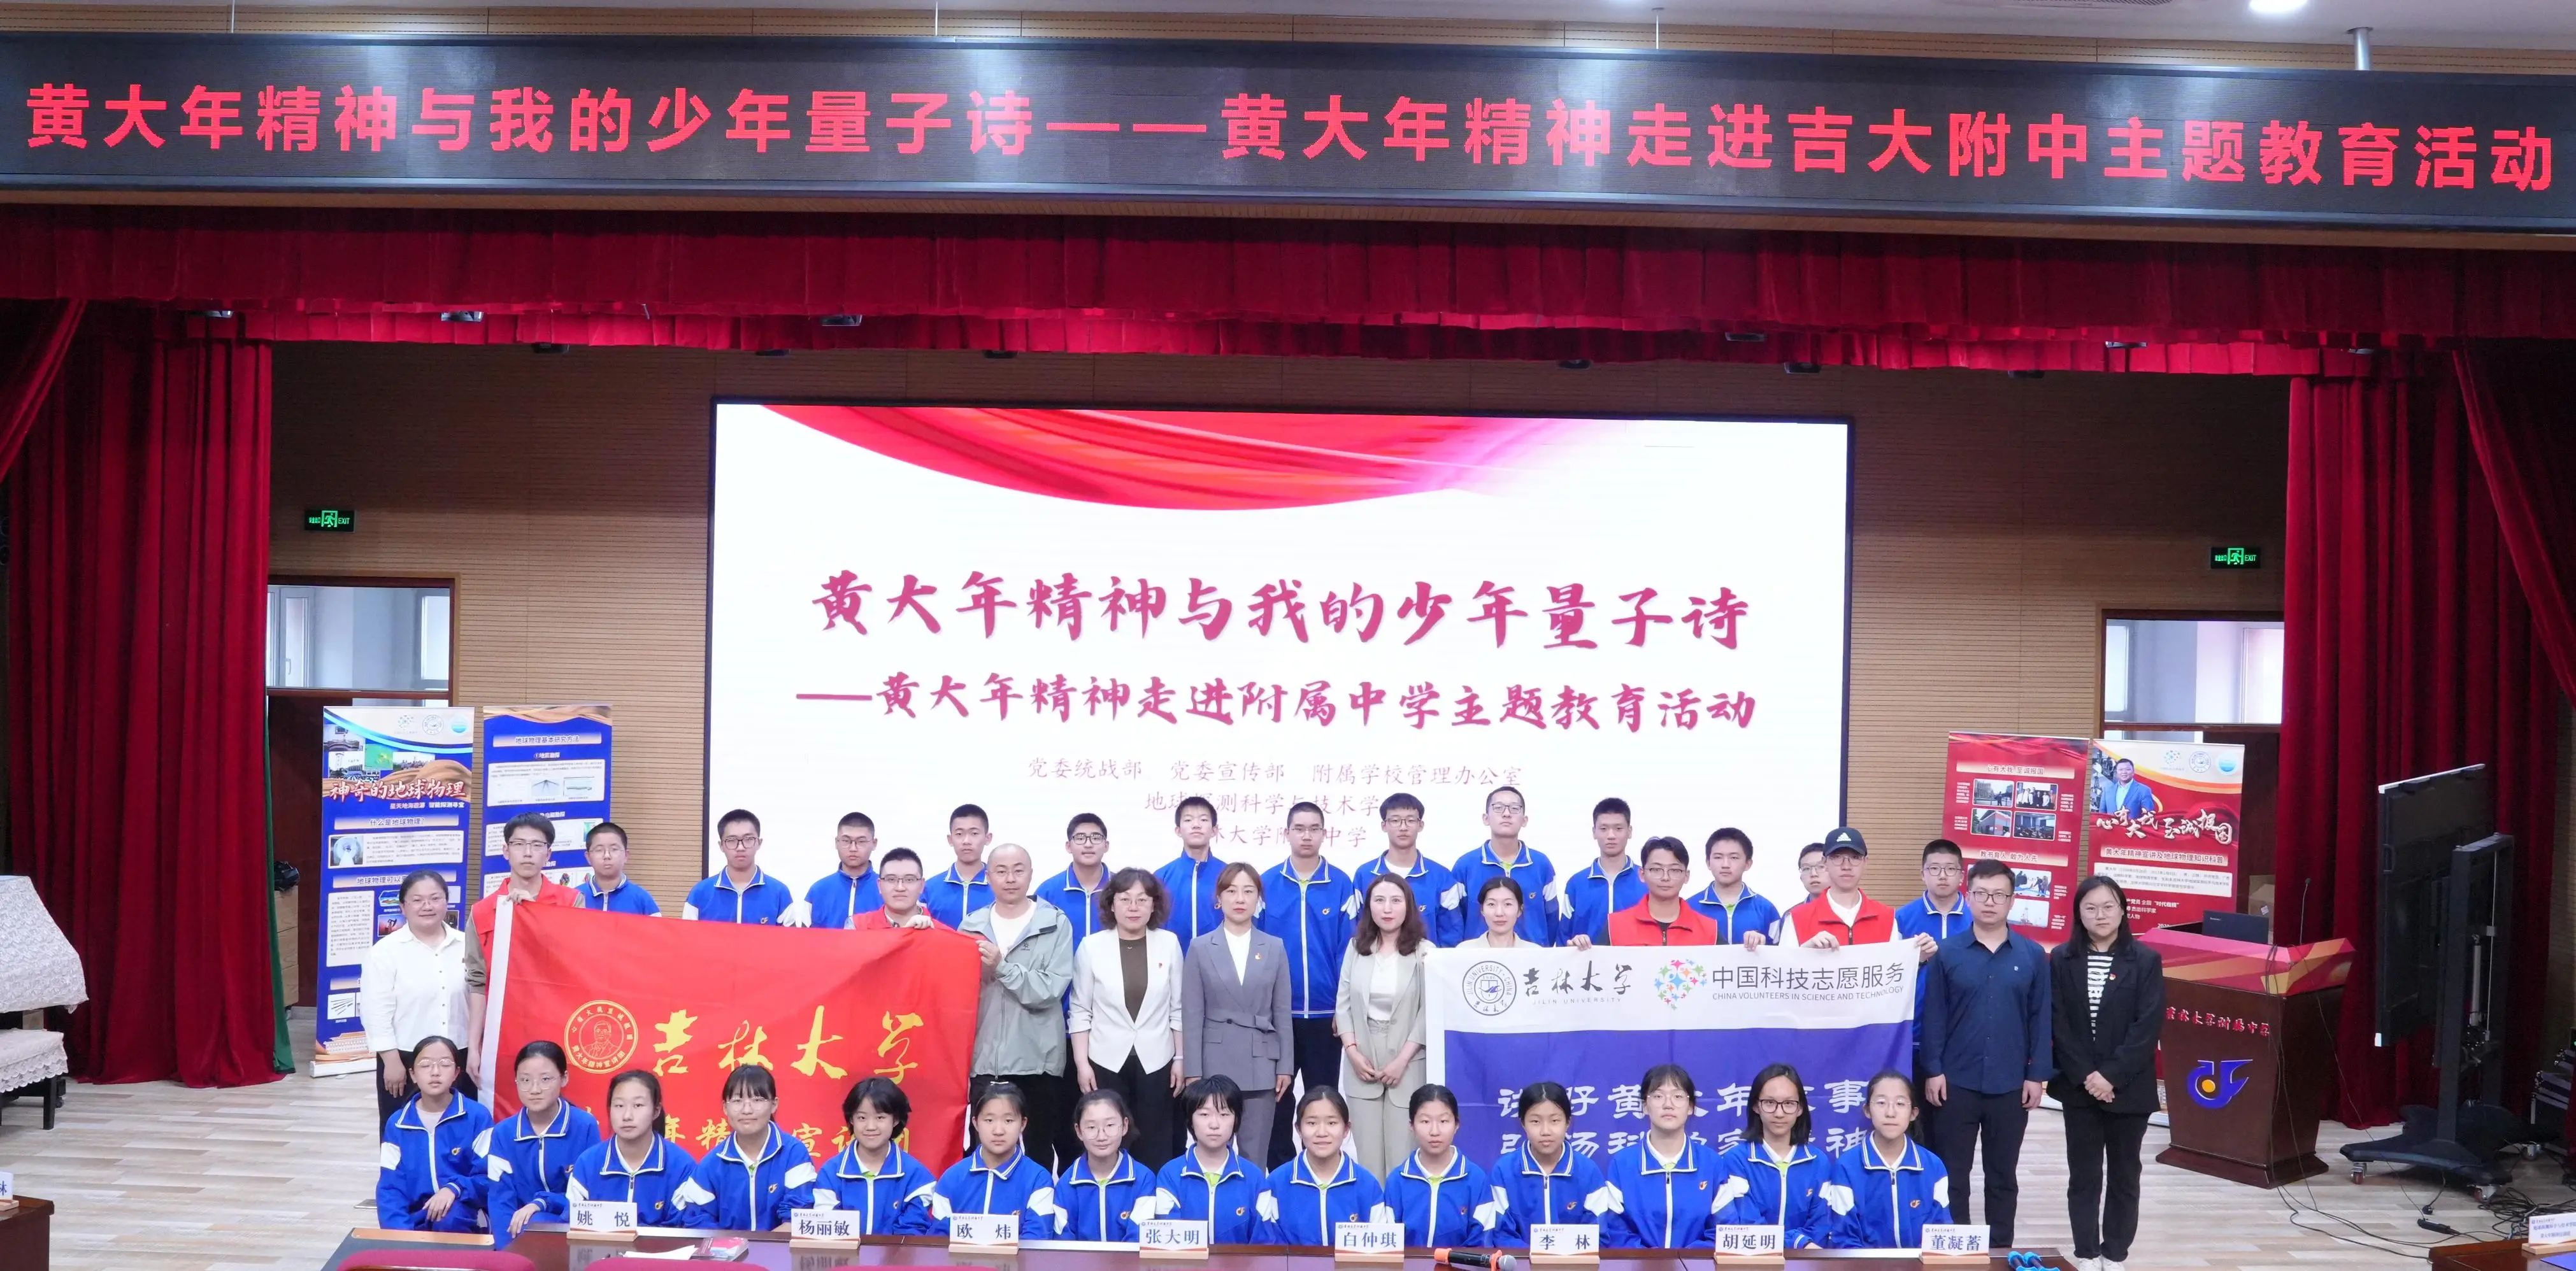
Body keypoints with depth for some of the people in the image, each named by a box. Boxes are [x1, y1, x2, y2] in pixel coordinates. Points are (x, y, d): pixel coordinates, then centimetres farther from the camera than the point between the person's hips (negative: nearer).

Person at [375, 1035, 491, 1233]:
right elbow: (390, 1188, 0)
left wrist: (455, 1189, -23)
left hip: (463, 1218, -2)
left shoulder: (477, 1116, -3)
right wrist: (400, 1233, -16)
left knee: (449, 1218, -34)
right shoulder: (398, 1124, 5)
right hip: (417, 1220, 2)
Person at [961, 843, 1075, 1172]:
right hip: (984, 1058, 2)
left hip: (1037, 1059, -2)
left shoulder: (1055, 924, 0)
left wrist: (1002, 967, -16)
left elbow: (1052, 990, -11)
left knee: (1038, 1153, 6)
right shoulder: (972, 926, 9)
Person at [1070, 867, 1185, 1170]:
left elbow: (1177, 1009, 6)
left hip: (1156, 1062, 1)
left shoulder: (1169, 944, 1)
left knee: (1155, 1148, 4)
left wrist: (1181, 1058, 3)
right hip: (1106, 1062, -1)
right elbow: (1080, 1011, 0)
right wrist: (1081, 1062, -5)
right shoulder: (1092, 946, -2)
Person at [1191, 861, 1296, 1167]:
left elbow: (1283, 1012, 7)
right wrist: (1193, 1072, -5)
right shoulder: (1200, 949, 2)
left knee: (1256, 1157, 4)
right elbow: (1192, 1015, 0)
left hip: (1261, 1064, 1)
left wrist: (1285, 1066, 2)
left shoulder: (1275, 948, 6)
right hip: (1216, 1063, -1)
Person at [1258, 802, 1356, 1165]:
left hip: (1325, 1013, 0)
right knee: (1277, 1095, 9)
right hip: (1276, 1012, 1)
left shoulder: (1342, 885, -2)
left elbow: (1349, 948, -2)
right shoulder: (1268, 883, -1)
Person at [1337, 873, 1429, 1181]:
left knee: (1401, 1152, -6)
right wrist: (1352, 1051, -5)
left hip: (1407, 1065, -3)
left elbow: (1429, 1012, -5)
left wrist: (1402, 1060, -12)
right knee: (1367, 1151, 2)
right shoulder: (1356, 948, 10)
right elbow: (1343, 1004, 8)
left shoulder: (1425, 952, -1)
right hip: (1361, 1063, 3)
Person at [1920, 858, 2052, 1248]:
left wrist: (2037, 1075, -1)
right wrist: (1933, 1070, -6)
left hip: (2011, 1085, 1)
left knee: (2003, 1176, 12)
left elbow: (2040, 1018, 2)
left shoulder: (2033, 955, 0)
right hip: (1956, 1082, -1)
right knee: (1952, 1175, 7)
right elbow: (1934, 1016, -2)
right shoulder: (1947, 952, -3)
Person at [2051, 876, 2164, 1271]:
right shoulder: (2062, 959, 1)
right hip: (2079, 1086, 1)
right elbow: (2057, 1023, -3)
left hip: (2128, 1087, -1)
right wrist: (2086, 1075, -13)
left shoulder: (2146, 960, -4)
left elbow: (2149, 1026, -10)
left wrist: (2112, 1076, -16)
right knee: (2083, 1175, 6)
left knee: (2124, 1175, 8)